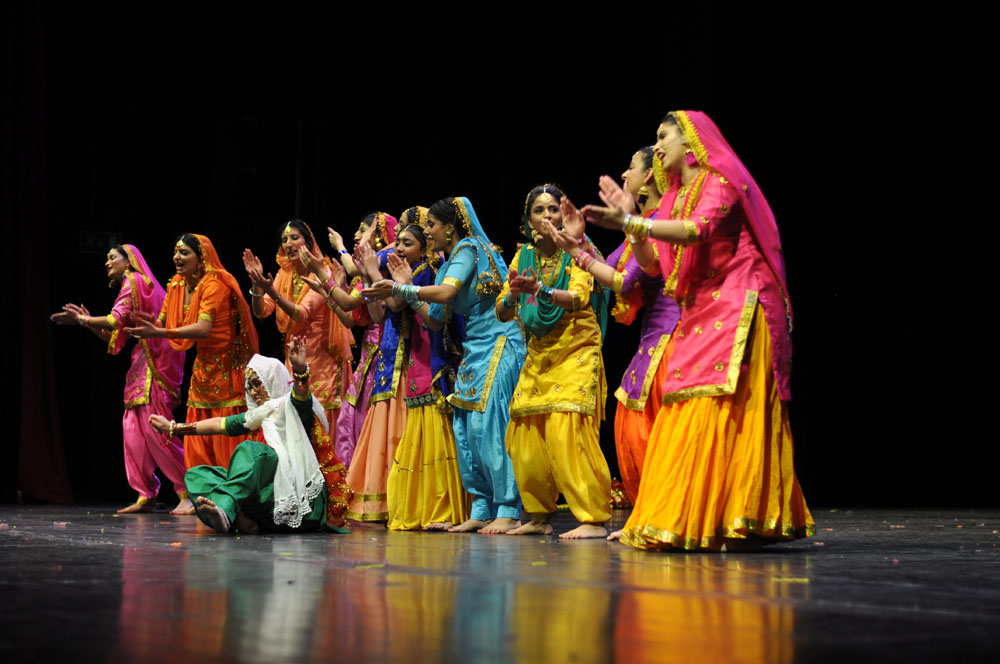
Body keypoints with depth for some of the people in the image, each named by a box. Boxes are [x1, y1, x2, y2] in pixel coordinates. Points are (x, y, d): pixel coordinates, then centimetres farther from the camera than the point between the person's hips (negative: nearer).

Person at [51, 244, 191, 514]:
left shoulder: (133, 280, -3)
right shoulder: (134, 284, 25)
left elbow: (116, 320, -16)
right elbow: (116, 338, 23)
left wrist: (83, 319, -5)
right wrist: (87, 321, 17)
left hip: (154, 362, -10)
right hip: (141, 364, 10)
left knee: (155, 429, -15)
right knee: (133, 428, 4)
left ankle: (188, 494, -16)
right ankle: (145, 496, 3)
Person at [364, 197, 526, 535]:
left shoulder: (468, 248, -8)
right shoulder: (448, 262, 18)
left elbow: (446, 292, -25)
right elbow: (436, 319, 14)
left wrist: (400, 289, -24)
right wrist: (407, 291, 7)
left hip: (499, 343, -9)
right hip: (475, 348, 9)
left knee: (487, 422, -14)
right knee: (465, 426, 2)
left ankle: (509, 510, -11)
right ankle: (481, 509, 6)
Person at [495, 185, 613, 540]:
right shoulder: (523, 257, 10)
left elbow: (579, 297, -20)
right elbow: (502, 311, 4)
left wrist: (539, 290, -36)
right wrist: (512, 296, -19)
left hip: (576, 354, -5)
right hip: (538, 357, 5)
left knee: (567, 430, -19)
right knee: (525, 435, 0)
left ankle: (593, 519, -18)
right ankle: (539, 517, 13)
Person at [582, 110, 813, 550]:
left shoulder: (720, 181, -3)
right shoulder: (676, 196, 20)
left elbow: (699, 230, -23)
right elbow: (655, 265, 17)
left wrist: (627, 222, -25)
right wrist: (629, 221, 6)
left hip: (737, 307, -8)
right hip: (699, 312, 8)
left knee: (731, 408, -14)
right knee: (689, 415, 0)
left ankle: (743, 521, -15)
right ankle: (689, 521, 0)